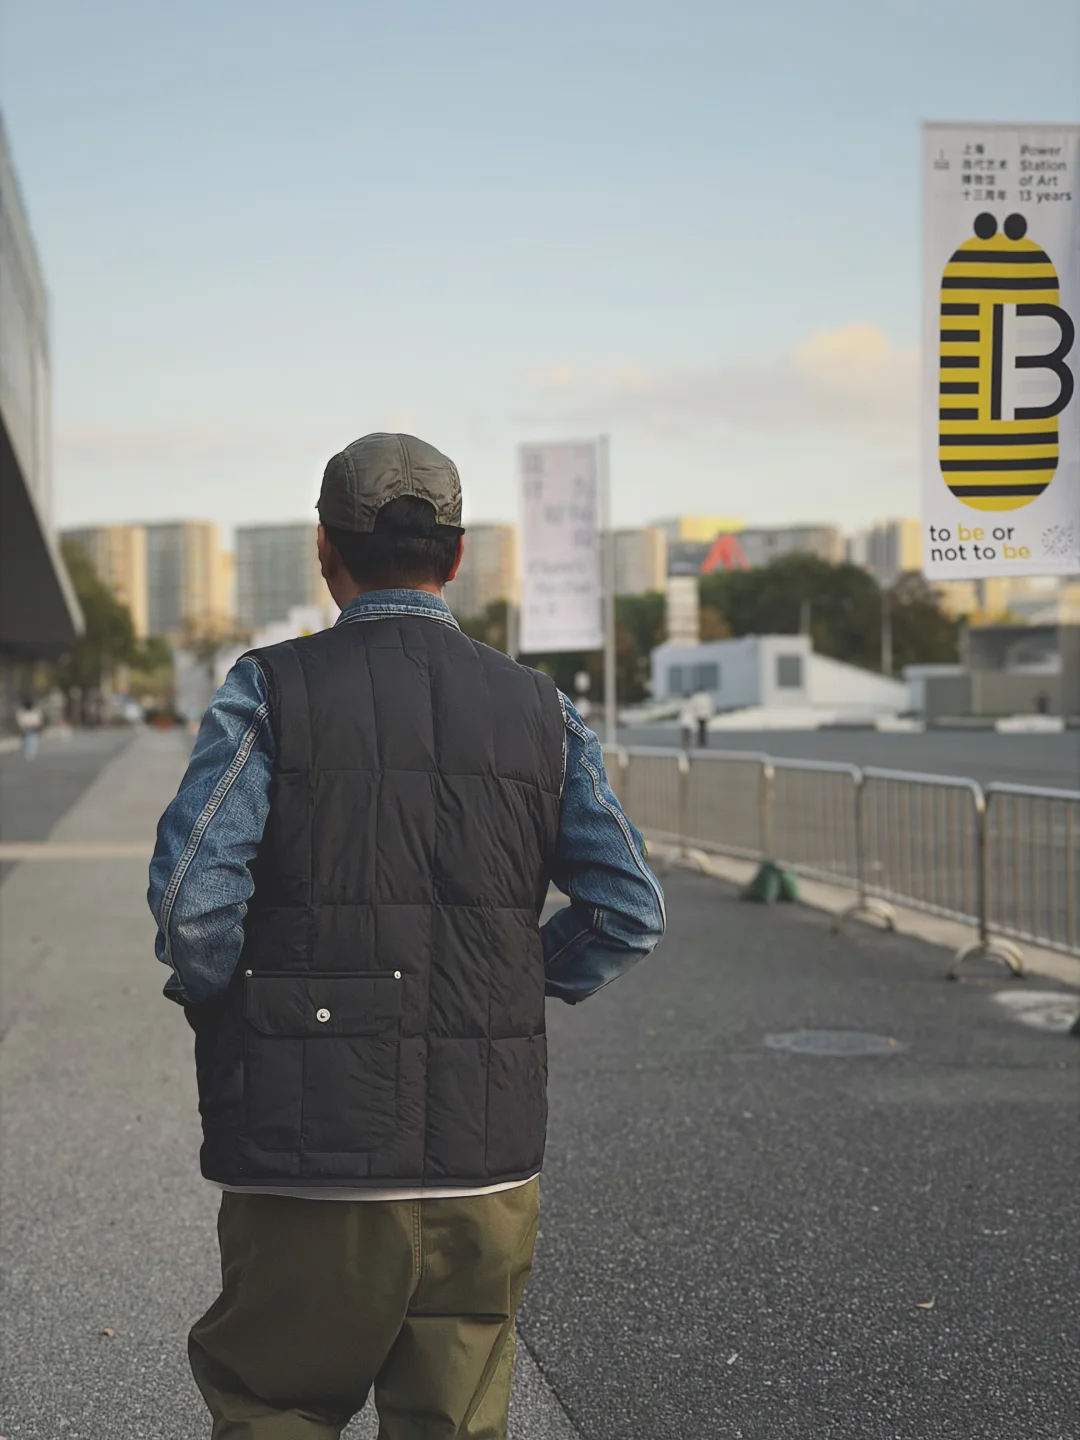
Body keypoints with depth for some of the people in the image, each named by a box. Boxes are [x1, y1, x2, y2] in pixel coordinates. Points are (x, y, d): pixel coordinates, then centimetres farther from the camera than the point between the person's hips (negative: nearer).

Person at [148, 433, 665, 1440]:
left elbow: (192, 897, -16)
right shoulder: (540, 712, 5)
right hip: (487, 1161, 3)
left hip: (310, 1163, -3)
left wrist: (229, 1016, 3)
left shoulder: (270, 693, -5)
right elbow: (630, 912, 3)